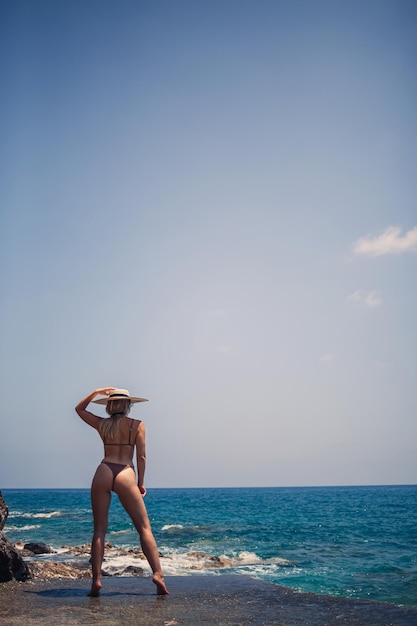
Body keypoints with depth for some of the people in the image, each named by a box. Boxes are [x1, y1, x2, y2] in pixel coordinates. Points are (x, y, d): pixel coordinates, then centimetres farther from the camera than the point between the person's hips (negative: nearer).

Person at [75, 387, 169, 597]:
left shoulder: (102, 424, 12)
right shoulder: (137, 425, 6)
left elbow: (79, 408, 29)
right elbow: (141, 456, 1)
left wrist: (96, 392, 22)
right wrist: (140, 482, 9)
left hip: (103, 472, 2)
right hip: (125, 475, -2)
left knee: (99, 529, 7)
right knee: (144, 528, 2)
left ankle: (96, 579, 0)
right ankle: (157, 573, -7)